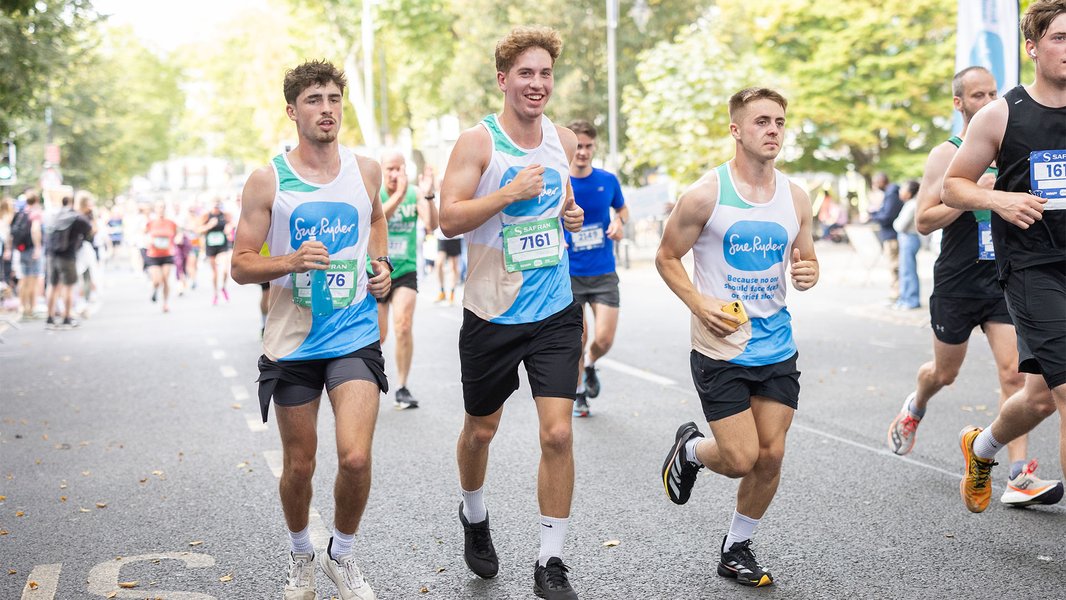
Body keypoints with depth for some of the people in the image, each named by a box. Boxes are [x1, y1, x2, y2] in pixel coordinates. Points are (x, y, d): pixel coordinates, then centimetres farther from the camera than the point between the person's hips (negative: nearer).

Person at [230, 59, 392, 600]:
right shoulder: (267, 180, -3)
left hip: (355, 337, 1)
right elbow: (241, 265, -2)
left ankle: (341, 555, 14)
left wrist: (382, 263, 7)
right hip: (292, 340, -1)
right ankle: (300, 555, 37)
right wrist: (291, 262, -21)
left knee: (355, 458, -13)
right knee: (299, 464, 9)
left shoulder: (366, 170, 4)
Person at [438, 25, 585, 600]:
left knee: (558, 434, -7)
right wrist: (510, 193, -26)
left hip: (556, 313, 3)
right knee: (480, 430, 15)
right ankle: (474, 518, 44)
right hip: (492, 314, -3)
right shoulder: (477, 141, -9)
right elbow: (448, 218, -16)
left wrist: (572, 214, 1)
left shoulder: (563, 140, 6)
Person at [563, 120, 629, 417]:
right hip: (570, 275, -1)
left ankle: (590, 365, 28)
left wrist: (619, 221, -5)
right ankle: (578, 392, 26)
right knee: (578, 339, 3)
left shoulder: (608, 180, -1)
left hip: (604, 273, 1)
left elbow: (622, 208, 18)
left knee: (604, 339, -7)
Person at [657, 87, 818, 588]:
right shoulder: (706, 195, -10)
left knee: (771, 456, 4)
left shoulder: (795, 197, 4)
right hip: (720, 349, -5)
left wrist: (808, 273, -8)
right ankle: (690, 447, 29)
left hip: (777, 348, 5)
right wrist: (699, 304, -16)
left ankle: (737, 548, 26)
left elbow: (806, 260, 17)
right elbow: (666, 256, -2)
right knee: (741, 460, -7)